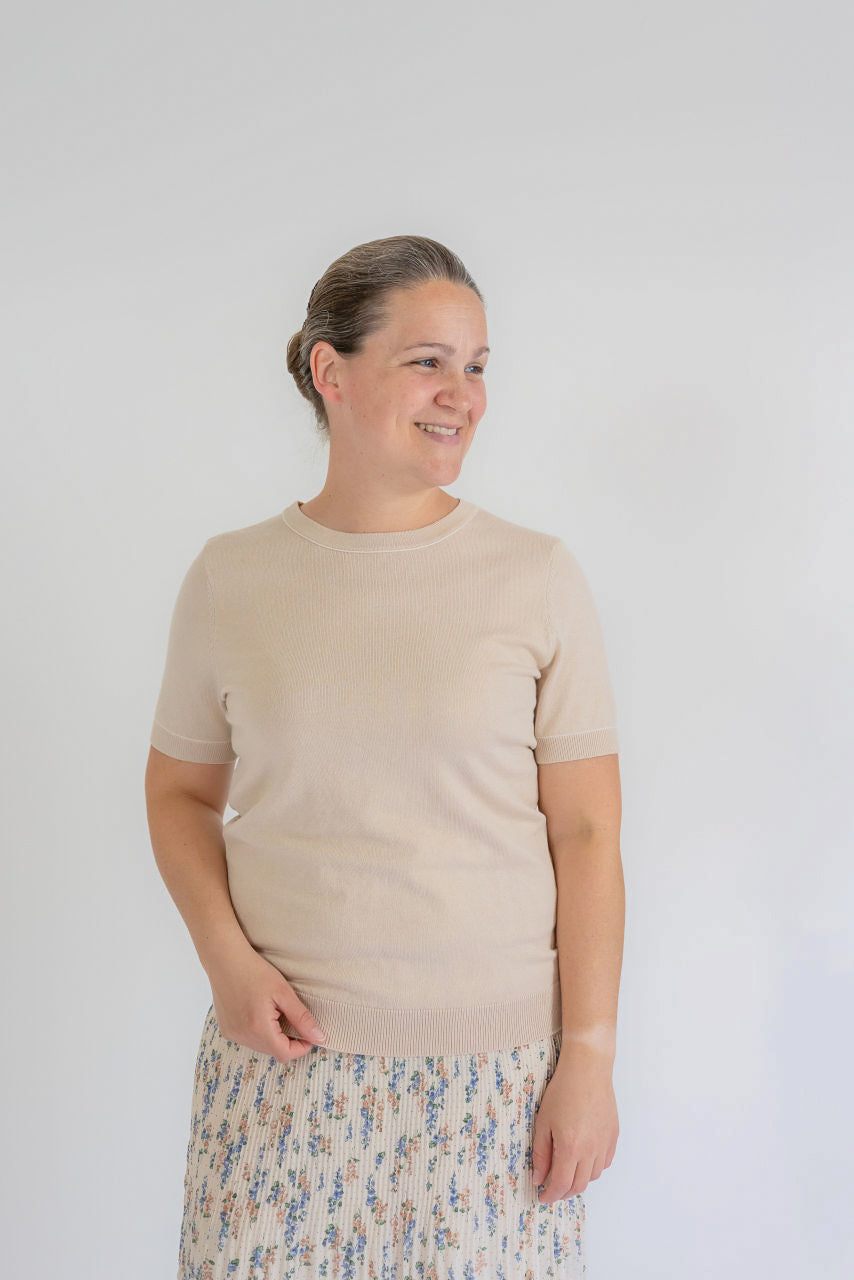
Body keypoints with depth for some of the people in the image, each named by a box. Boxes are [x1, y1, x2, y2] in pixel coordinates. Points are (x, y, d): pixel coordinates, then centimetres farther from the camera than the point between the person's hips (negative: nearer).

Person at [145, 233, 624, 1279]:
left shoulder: (537, 578, -3)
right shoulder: (229, 577, 1)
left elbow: (587, 829, -2)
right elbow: (178, 790, 11)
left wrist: (589, 1055, -4)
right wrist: (227, 959, -4)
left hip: (491, 1066, -1)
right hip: (285, 1043, 1)